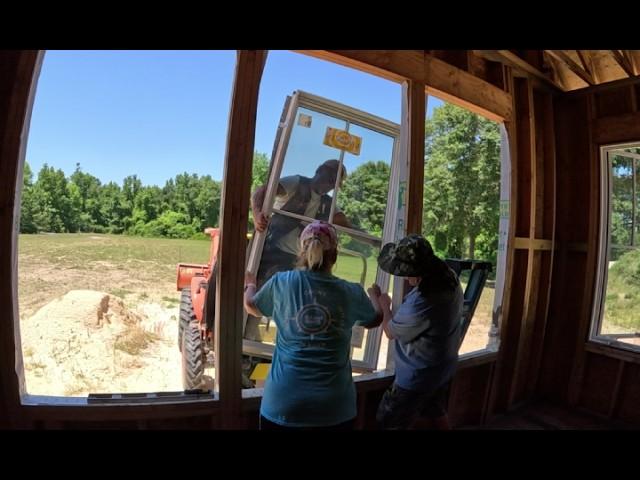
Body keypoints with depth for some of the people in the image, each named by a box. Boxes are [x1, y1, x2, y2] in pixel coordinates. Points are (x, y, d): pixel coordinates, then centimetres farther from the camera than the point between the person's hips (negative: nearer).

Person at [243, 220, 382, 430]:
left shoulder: (281, 282, -7)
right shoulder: (352, 292, -5)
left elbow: (251, 306, 14)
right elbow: (374, 321, 16)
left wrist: (249, 284, 36)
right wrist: (373, 296, 37)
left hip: (283, 403, 0)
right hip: (335, 406, 1)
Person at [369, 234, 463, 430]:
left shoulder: (420, 305, -40)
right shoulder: (450, 277, -14)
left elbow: (391, 331, -18)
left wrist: (385, 307, -2)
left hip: (418, 376, -8)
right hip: (443, 368, 8)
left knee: (391, 423, 13)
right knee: (436, 414, 29)